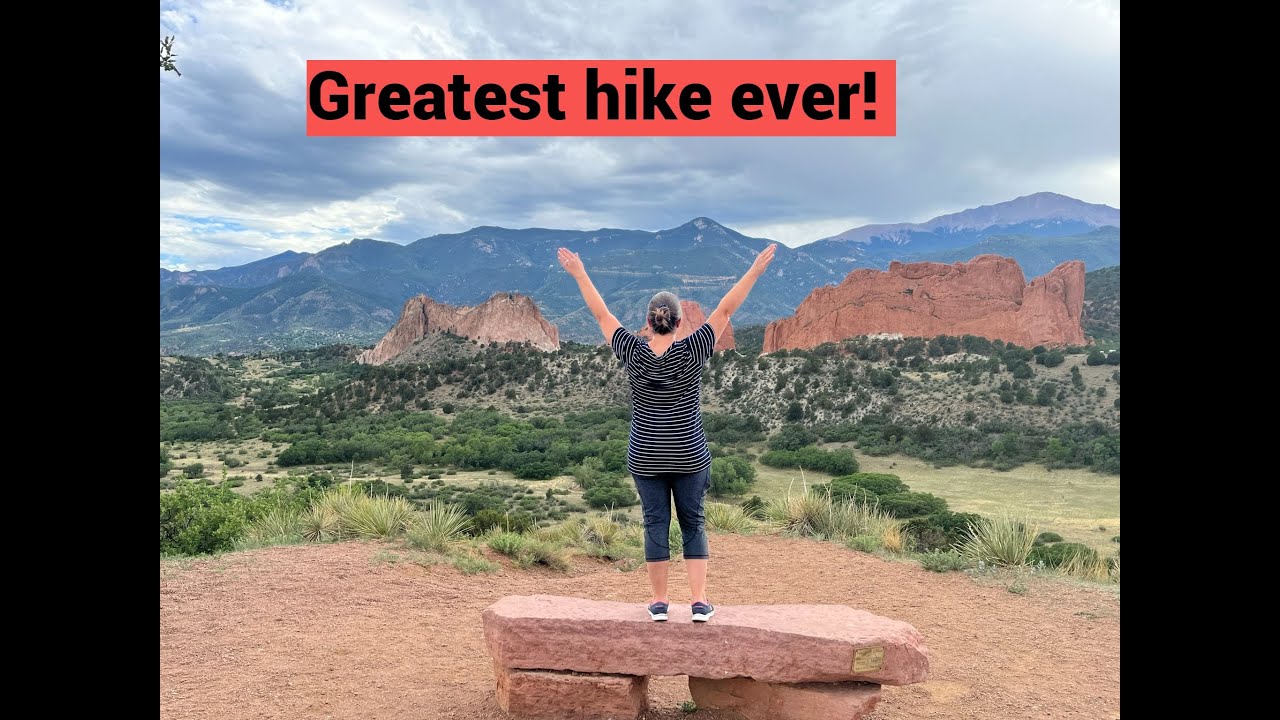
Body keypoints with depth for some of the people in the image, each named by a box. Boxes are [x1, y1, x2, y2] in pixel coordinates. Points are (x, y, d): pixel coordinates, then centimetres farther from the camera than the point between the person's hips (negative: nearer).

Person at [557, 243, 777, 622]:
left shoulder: (633, 352, -10)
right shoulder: (691, 351, -13)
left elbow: (601, 315, -1)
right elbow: (725, 310, -11)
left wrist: (579, 274, 8)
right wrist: (755, 271, -6)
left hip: (645, 459, 1)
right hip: (689, 456, -1)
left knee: (655, 524, 9)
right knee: (693, 524, 10)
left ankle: (659, 601, 15)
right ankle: (700, 601, 9)